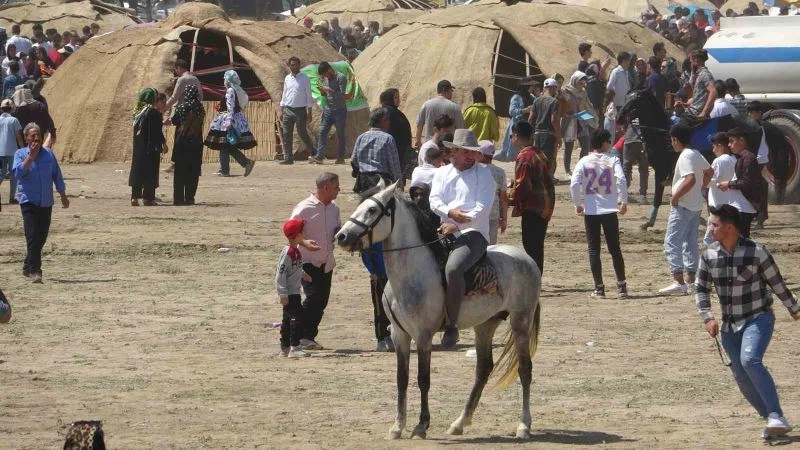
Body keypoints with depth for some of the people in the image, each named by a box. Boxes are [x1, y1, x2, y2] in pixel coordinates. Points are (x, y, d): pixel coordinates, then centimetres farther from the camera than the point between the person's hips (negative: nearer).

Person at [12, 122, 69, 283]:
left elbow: (57, 175, 14)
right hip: (29, 201, -4)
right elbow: (18, 173, -17)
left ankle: (28, 267, 27)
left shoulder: (49, 154, 8)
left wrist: (63, 196, 15)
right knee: (33, 236, -14)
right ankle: (34, 271, -15)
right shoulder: (20, 154, -1)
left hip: (46, 202, 4)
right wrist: (31, 156, -22)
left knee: (41, 237, 9)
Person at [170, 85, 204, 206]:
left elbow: (174, 121, 1)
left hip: (182, 141, -2)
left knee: (180, 171, 4)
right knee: (193, 172, 8)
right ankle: (190, 198, 5)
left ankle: (178, 199, 1)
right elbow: (200, 123, 9)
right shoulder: (201, 109, -1)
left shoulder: (182, 108, -10)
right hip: (196, 143, 2)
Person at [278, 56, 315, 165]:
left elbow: (309, 96, -2)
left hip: (300, 110, -4)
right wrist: (281, 112, 12)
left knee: (303, 134, 1)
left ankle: (311, 152, 20)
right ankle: (288, 158, 0)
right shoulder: (287, 79, 10)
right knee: (286, 135, -2)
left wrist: (309, 113, -7)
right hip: (288, 110, 4)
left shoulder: (304, 79, -3)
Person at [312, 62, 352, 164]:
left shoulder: (340, 78, -11)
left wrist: (329, 90, -19)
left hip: (339, 110, -7)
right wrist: (322, 90, 1)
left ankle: (340, 158, 5)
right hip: (328, 110, 7)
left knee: (340, 135, 0)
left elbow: (342, 95, -17)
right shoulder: (326, 79, 12)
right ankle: (319, 156, -8)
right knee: (322, 132, -4)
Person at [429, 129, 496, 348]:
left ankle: (452, 326, -26)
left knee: (453, 268, -32)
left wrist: (457, 225, -15)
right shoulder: (442, 173, 19)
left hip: (473, 233, -5)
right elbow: (434, 200, 5)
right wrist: (451, 212, -16)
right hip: (446, 232, 5)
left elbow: (483, 208, -5)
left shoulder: (483, 173, 5)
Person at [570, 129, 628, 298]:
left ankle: (599, 288, 1)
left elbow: (574, 183, -10)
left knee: (594, 249, 4)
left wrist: (578, 204, 1)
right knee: (615, 248, 9)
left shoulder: (584, 162, 0)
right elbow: (621, 180, -15)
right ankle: (622, 286, 9)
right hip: (610, 210, 0)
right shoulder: (612, 160, -2)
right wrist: (624, 201, -6)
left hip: (590, 210, 0)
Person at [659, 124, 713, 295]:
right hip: (696, 206, 10)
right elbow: (709, 172, 27)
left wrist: (676, 196, -19)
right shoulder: (697, 155, 12)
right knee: (690, 243, 13)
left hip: (682, 206, -10)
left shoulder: (685, 157, -17)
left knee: (672, 243, -8)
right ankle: (690, 281, 14)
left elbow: (690, 179, -29)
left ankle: (678, 282, -14)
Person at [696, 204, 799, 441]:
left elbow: (777, 283, -3)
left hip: (758, 319, -6)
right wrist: (708, 317, -9)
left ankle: (776, 417, -30)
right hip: (730, 324, 6)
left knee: (750, 360, -29)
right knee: (741, 377, 2)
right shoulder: (709, 256, -1)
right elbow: (701, 289, 6)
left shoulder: (756, 252, -14)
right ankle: (773, 421, 17)